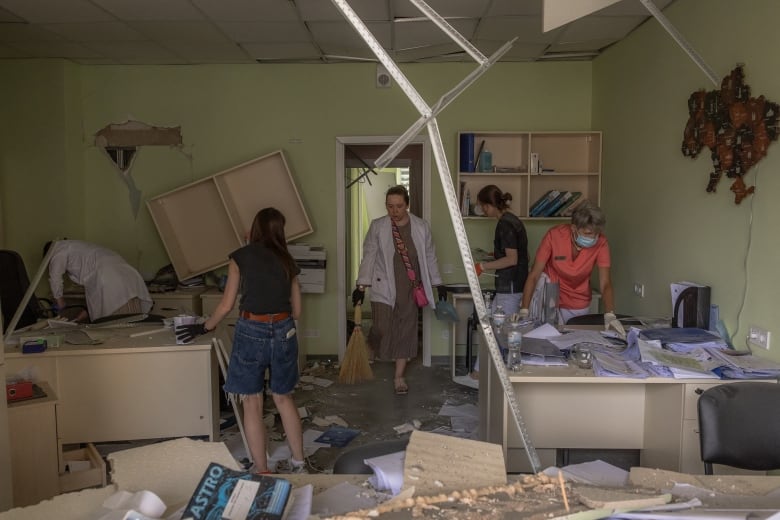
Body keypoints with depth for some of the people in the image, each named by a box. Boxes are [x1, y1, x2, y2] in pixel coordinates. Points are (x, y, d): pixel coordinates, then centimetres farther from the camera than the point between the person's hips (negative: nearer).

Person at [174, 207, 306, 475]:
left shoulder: (241, 256, -1)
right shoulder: (287, 261, 8)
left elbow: (226, 305, 0)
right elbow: (296, 312, 10)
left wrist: (204, 327, 16)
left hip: (251, 331, -4)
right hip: (284, 331, 4)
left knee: (252, 404, 8)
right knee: (284, 398, 19)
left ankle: (262, 470, 16)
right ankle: (299, 463, 26)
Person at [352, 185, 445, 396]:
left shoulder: (421, 226, 0)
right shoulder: (377, 226, -5)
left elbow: (430, 257, 8)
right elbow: (369, 256, -4)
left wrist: (437, 283, 9)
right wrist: (361, 286, -9)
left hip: (410, 289, 2)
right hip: (384, 288, -2)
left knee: (406, 331, 7)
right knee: (382, 330, -6)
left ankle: (399, 376, 21)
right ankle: (372, 344, 31)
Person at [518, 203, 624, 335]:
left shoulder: (601, 243, -20)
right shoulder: (554, 235, -24)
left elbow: (605, 284, -21)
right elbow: (534, 276, -21)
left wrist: (610, 315, -38)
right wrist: (524, 311, -29)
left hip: (578, 307, 2)